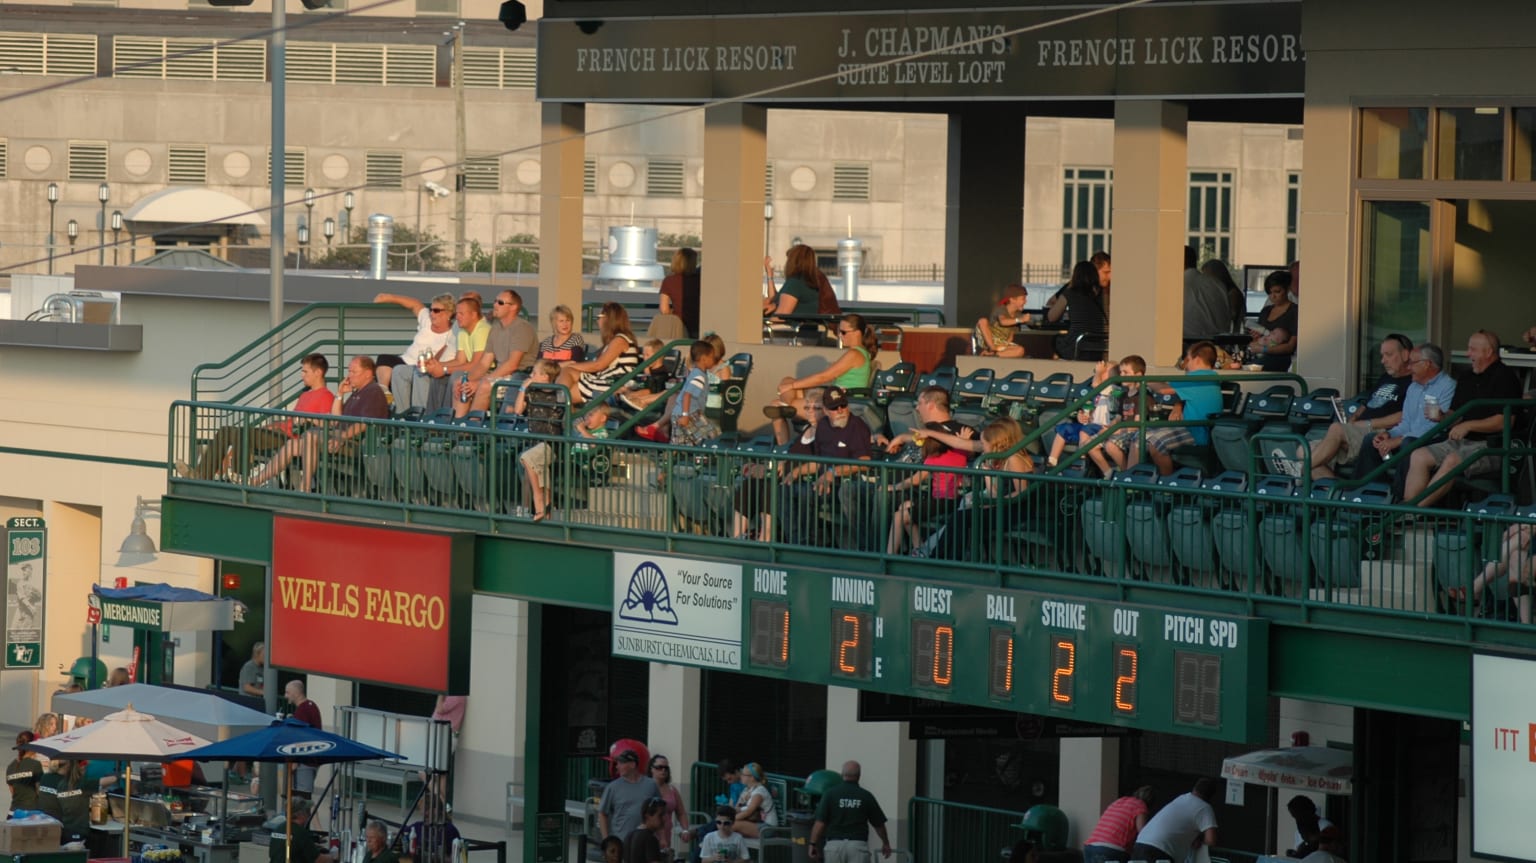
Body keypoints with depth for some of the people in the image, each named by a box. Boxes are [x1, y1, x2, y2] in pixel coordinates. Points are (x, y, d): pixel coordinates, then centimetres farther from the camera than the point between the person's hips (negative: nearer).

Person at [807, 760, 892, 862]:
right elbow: (879, 824, 12)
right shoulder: (866, 796, 3)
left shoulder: (831, 794, -1)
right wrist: (886, 843, 28)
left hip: (834, 844, 1)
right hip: (858, 846, -1)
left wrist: (813, 844, 3)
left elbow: (820, 823, -6)